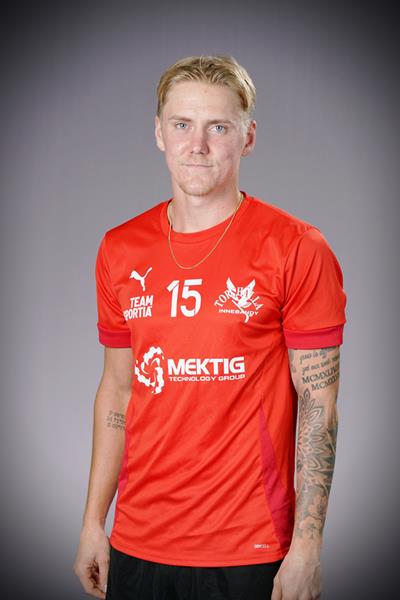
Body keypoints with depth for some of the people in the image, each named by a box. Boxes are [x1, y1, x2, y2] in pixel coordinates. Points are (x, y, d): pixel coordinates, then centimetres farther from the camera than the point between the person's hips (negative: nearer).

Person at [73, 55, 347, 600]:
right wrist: (93, 522, 10)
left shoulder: (297, 250, -8)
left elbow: (318, 403, -8)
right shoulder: (120, 249, 5)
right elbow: (117, 390, 12)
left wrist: (307, 545, -12)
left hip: (251, 553, -4)